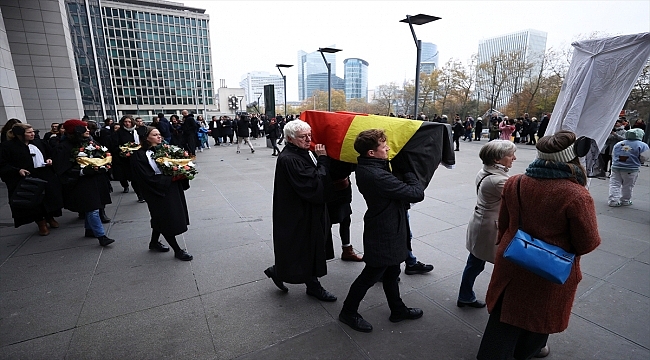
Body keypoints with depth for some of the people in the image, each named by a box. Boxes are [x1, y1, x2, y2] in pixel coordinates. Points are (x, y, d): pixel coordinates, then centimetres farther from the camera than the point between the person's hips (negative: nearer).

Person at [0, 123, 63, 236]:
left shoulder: (38, 143, 5)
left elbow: (51, 153, 20)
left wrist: (50, 159, 0)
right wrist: (18, 170, -20)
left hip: (46, 176, 4)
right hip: (26, 180, -4)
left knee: (50, 198, 11)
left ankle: (50, 218, 32)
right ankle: (41, 224, 18)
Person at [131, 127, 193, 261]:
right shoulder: (140, 155, -13)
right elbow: (149, 178, -18)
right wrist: (171, 178, -22)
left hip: (172, 189, 7)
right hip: (158, 193, -7)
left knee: (160, 219, 21)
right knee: (167, 221, 2)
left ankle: (154, 242, 41)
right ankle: (177, 250, 13)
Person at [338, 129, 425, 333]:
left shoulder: (366, 167, -1)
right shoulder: (377, 176, -32)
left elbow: (396, 189, 14)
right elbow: (417, 194, -27)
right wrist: (409, 174, -10)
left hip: (388, 229, 9)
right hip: (384, 234, -9)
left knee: (391, 272, 24)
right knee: (371, 275, 10)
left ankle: (398, 310, 46)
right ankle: (348, 312, 31)